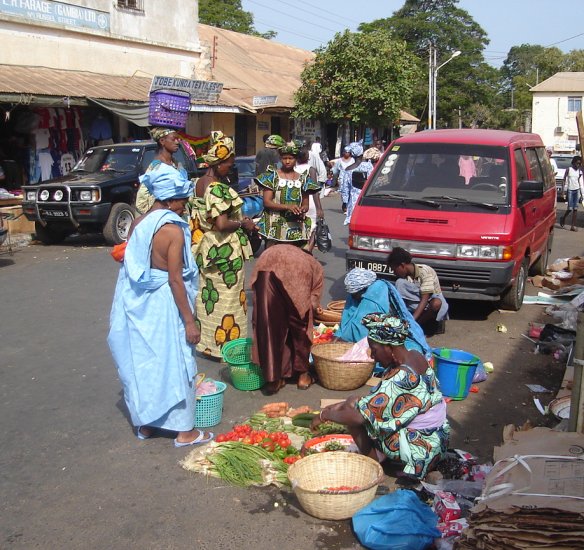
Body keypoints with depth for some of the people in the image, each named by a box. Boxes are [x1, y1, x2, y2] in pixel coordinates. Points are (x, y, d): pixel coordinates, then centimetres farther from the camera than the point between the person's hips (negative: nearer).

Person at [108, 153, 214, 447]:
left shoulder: (138, 223, 4)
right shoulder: (173, 229, -17)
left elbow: (130, 266, 9)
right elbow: (175, 279, -19)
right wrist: (189, 321, -15)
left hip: (136, 303, 7)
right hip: (163, 304, -7)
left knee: (141, 361, 18)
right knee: (174, 364, 5)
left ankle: (144, 422, 32)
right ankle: (184, 430, 17)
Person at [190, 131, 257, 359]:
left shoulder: (198, 184, 6)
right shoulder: (218, 189, -21)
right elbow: (221, 224, -28)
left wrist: (239, 220, 14)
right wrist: (243, 224, -11)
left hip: (205, 250, 9)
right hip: (224, 252, -9)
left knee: (208, 296, 17)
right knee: (227, 298, 3)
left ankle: (206, 341, 28)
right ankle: (226, 344, 13)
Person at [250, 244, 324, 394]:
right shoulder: (316, 268, 36)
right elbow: (313, 302, 24)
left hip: (265, 265, 3)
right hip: (295, 272, -2)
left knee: (269, 326, 14)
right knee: (299, 326, 18)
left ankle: (273, 378, 17)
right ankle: (302, 373, 32)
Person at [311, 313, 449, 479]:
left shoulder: (400, 378, -28)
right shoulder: (417, 357, -1)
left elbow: (359, 416, -27)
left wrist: (324, 415, -12)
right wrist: (341, 405, 8)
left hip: (419, 449, -9)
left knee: (353, 406, -5)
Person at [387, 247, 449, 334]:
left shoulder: (425, 271, -25)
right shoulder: (405, 275, -7)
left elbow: (424, 299, -30)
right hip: (417, 304, 4)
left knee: (436, 303, -43)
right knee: (400, 282, -21)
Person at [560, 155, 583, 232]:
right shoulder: (569, 169, -1)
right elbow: (565, 181, -1)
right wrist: (565, 191, -5)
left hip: (577, 190, 3)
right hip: (570, 190, -3)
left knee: (575, 208, -1)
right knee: (570, 208, -9)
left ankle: (573, 226, 1)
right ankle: (563, 218, 21)